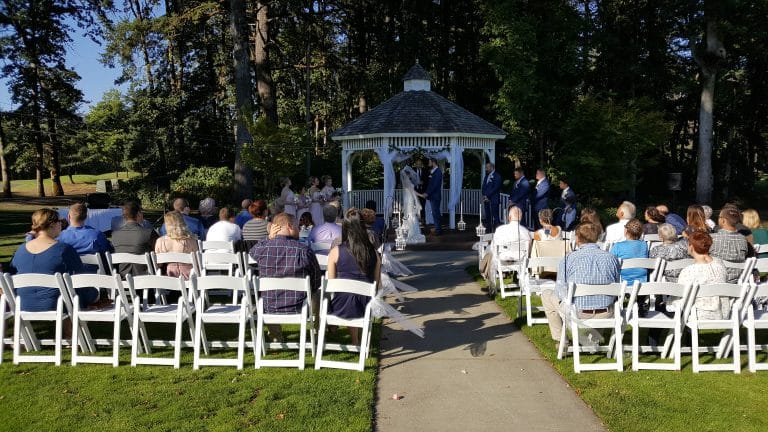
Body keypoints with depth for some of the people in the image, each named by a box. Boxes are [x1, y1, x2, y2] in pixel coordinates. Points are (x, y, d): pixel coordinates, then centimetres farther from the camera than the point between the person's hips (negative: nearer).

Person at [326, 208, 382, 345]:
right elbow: (376, 284, 4)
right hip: (365, 307, 3)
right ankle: (356, 340, 38)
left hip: (342, 308, -2)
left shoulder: (335, 251, -5)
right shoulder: (373, 253, 0)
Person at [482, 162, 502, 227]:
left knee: (495, 215, -6)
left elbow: (495, 188, -12)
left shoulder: (497, 176, -5)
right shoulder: (487, 176, 18)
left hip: (493, 199, -7)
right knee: (487, 215, 5)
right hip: (486, 199, 7)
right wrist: (484, 196, 0)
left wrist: (487, 196, -12)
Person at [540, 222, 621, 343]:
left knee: (546, 294, 24)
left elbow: (560, 291, -5)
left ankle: (561, 340, 27)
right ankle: (595, 337, 34)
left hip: (577, 314, -3)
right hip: (606, 314, 4)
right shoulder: (612, 258, -2)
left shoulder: (568, 259, -10)